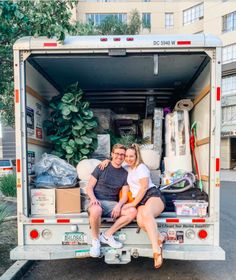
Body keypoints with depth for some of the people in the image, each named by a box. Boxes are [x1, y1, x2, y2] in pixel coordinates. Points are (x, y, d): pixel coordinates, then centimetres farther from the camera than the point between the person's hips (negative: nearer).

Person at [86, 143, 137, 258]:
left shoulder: (125, 174, 12)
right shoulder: (102, 168, 4)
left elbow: (124, 196, 8)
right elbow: (89, 187, 1)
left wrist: (119, 205, -14)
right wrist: (93, 198, -20)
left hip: (112, 203, 4)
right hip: (97, 201, -3)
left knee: (132, 211, -23)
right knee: (96, 210, -39)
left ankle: (107, 235, -9)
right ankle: (95, 240, -11)